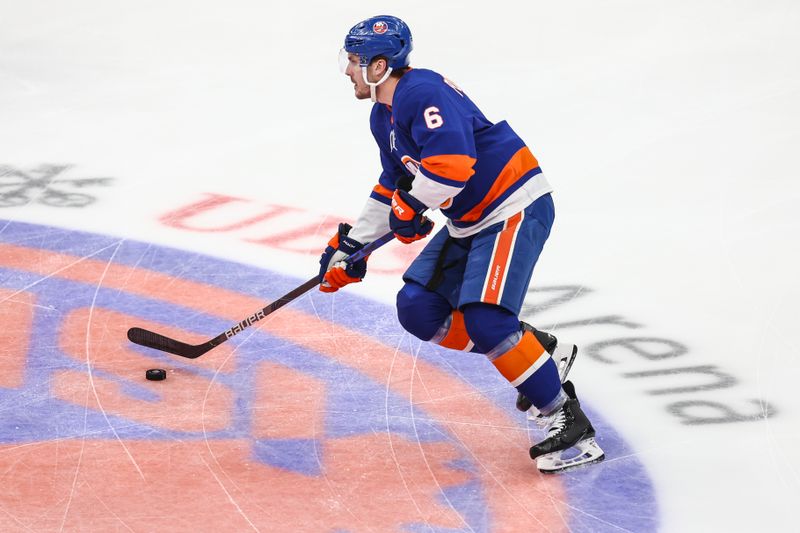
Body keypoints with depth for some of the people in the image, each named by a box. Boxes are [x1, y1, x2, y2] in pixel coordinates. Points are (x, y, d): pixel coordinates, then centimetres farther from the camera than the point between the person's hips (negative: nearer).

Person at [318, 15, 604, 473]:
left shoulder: (424, 93, -20)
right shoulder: (384, 117, 13)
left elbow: (453, 161, -33)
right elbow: (392, 189, 25)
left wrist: (411, 206, -16)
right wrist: (351, 245, 23)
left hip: (515, 208, -11)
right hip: (469, 222, 11)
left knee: (484, 318, -22)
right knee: (418, 309, 4)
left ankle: (570, 425, -14)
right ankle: (541, 351, 12)